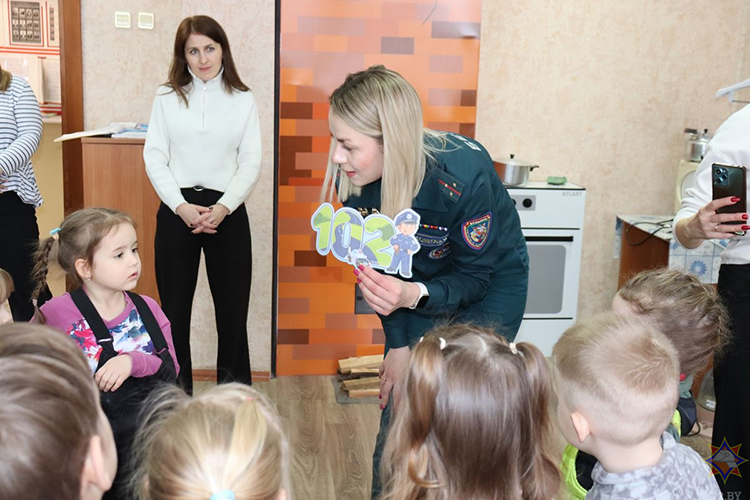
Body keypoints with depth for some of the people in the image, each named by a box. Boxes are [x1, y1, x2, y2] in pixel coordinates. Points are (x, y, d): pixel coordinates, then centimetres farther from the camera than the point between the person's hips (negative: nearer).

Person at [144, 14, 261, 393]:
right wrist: (182, 207, -12)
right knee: (174, 309, 5)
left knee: (232, 308, 5)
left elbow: (251, 163, 1)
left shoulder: (243, 100, 5)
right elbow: (154, 157, 1)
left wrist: (222, 208, -12)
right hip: (177, 211, 0)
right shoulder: (167, 97, 5)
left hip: (227, 212, 0)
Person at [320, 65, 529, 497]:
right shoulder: (353, 179, -23)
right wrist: (399, 343, -10)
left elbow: (473, 277, -25)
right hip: (419, 282, 4)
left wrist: (415, 296, -44)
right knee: (397, 414, 4)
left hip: (492, 284, -4)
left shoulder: (464, 177, -37)